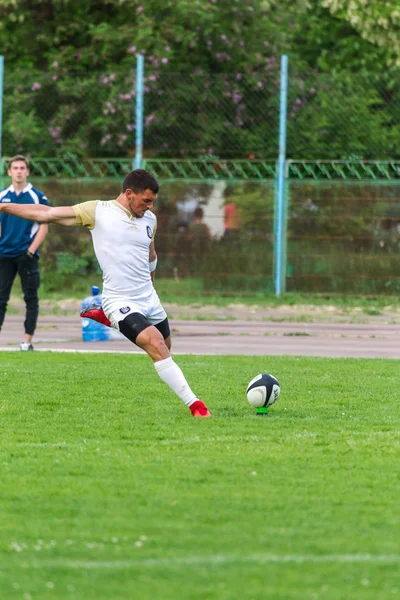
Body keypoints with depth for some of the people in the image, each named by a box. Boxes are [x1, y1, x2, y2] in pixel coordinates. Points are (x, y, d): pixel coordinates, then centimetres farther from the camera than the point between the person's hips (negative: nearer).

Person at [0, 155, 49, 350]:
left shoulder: (38, 197, -1)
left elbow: (44, 226, -2)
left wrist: (31, 250, -10)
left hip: (27, 255, -3)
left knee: (31, 298, -1)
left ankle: (28, 340, 1)